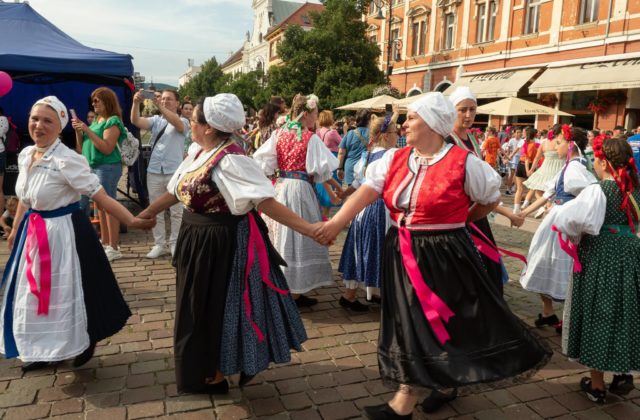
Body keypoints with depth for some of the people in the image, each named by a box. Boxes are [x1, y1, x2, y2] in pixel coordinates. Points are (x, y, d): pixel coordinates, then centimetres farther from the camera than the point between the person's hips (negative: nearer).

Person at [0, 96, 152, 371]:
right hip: (33, 233, 8)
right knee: (35, 293, 19)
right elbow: (24, 198, 15)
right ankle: (44, 349, 40)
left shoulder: (67, 160, -21)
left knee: (66, 294, 6)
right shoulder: (25, 155, 2)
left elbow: (100, 196, -25)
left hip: (64, 232, -8)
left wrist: (132, 221, -32)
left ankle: (85, 343, 32)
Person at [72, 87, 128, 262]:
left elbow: (107, 148, -20)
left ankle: (114, 248, -4)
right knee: (100, 206, 12)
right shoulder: (96, 121, 15)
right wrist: (78, 131, 2)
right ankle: (105, 243, 20)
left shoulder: (112, 122, -9)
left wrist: (87, 130, -19)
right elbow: (82, 147, 17)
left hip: (107, 167, -9)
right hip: (93, 167, 9)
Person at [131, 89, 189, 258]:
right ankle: (159, 244, 17)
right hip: (154, 171, 3)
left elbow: (176, 123, -22)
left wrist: (160, 106, -35)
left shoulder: (183, 121, 2)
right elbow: (136, 121, -5)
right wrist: (136, 103, -22)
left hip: (174, 172, -3)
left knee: (176, 211, 3)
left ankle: (174, 244, 15)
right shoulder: (155, 120, 11)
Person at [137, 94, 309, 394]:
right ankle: (206, 369, 44)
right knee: (200, 308, 22)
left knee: (218, 309, 10)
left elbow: (266, 202, -29)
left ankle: (215, 376, 33)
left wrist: (309, 229, -37)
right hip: (197, 242, 9)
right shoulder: (197, 156, 5)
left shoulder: (230, 160, -23)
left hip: (223, 245, -9)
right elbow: (174, 193, 15)